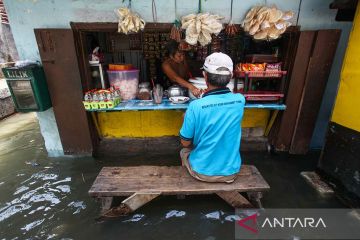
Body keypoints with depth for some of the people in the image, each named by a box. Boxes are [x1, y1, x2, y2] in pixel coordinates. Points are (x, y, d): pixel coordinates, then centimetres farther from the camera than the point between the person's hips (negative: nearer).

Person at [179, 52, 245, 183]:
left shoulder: (195, 106, -26)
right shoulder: (240, 100, -14)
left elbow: (185, 142, -12)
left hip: (202, 172, -3)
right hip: (231, 172, 4)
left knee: (184, 151, 28)